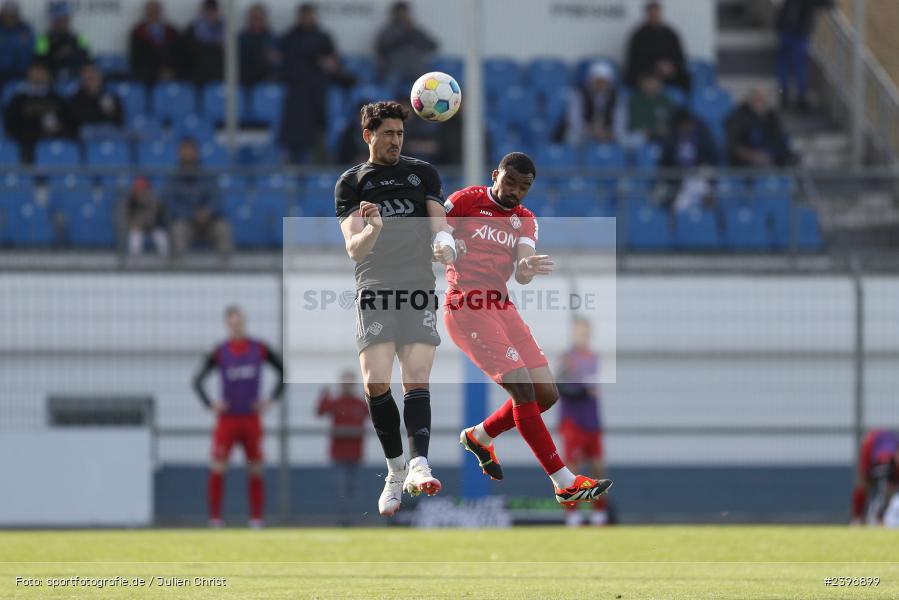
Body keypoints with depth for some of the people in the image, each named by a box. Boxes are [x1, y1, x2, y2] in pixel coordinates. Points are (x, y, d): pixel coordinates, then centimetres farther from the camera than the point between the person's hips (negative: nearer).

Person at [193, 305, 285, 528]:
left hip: (251, 419, 1)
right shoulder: (219, 353, -2)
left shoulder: (259, 349, 1)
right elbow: (197, 380, 3)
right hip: (227, 419, -1)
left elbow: (282, 370, 12)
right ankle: (215, 518, -3)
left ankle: (256, 518, 10)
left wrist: (272, 399, 3)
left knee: (256, 470, 2)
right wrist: (209, 403, -10)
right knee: (218, 469, -8)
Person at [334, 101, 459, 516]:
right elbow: (354, 250, 0)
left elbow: (439, 224, 7)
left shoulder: (423, 173, 15)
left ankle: (417, 466, -23)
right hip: (374, 288, 0)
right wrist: (372, 230, -23)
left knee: (416, 381, -13)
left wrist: (444, 244, -18)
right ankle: (395, 469, 4)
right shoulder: (352, 183, 10)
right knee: (375, 384, -12)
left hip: (419, 286, 0)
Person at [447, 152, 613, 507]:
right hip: (466, 306, -7)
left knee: (546, 394, 1)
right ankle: (565, 484, -19)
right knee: (522, 388, -19)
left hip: (502, 307, 7)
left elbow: (522, 275, -1)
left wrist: (526, 270, -25)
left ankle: (479, 436, 26)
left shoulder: (524, 220, 15)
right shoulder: (466, 201, 1)